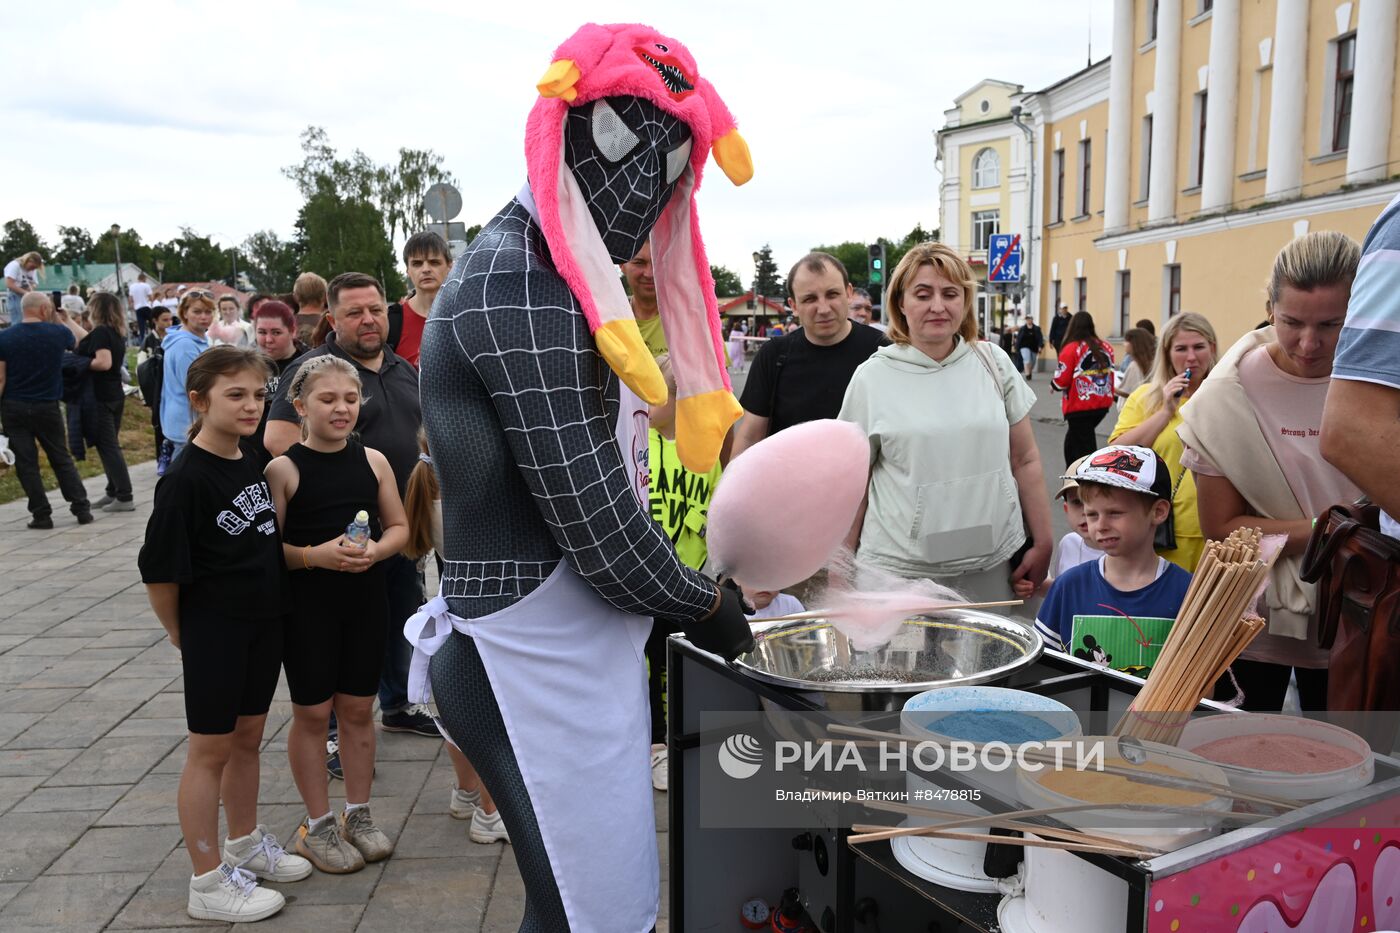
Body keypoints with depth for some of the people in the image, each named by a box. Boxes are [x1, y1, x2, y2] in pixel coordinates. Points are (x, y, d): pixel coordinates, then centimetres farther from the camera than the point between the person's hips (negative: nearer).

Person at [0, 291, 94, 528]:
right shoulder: (58, 332, -6)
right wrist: (66, 319, 25)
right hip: (47, 407, 0)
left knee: (26, 462, 6)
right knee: (62, 459, 12)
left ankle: (42, 515, 6)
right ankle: (82, 509, 10)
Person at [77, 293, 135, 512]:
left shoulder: (100, 332, -15)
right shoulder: (117, 333, 12)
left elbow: (104, 362, -27)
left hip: (100, 397, -9)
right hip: (115, 394, 9)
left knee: (107, 446, -6)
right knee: (110, 445, 16)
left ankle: (125, 497, -6)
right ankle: (113, 492, 22)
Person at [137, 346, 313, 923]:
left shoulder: (255, 464, 4)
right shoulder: (186, 479, -19)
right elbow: (160, 570, -15)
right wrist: (180, 633, -4)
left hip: (264, 623, 7)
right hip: (213, 630, -7)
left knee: (248, 736, 19)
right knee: (211, 748, 5)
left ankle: (245, 844, 38)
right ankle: (209, 883, 17)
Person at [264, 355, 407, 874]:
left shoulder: (373, 460, 2)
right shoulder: (284, 469, -9)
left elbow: (399, 527, 7)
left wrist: (377, 549, -12)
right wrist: (314, 554, -25)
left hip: (366, 600, 3)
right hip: (307, 606, -3)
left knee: (358, 709, 13)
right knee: (312, 713, 8)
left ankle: (358, 815, 29)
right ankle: (317, 826, 23)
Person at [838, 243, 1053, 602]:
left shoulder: (994, 363, 4)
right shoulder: (872, 378, -2)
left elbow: (1025, 461, 9)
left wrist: (1042, 545, 8)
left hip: (993, 565, 2)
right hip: (899, 571, -2)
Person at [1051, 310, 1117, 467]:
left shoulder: (1071, 348, -13)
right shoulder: (1105, 348, 4)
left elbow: (1062, 381, -13)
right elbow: (1111, 375, 11)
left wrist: (1053, 385, 6)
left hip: (1079, 407, -6)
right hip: (1103, 405, 6)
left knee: (1083, 447, 1)